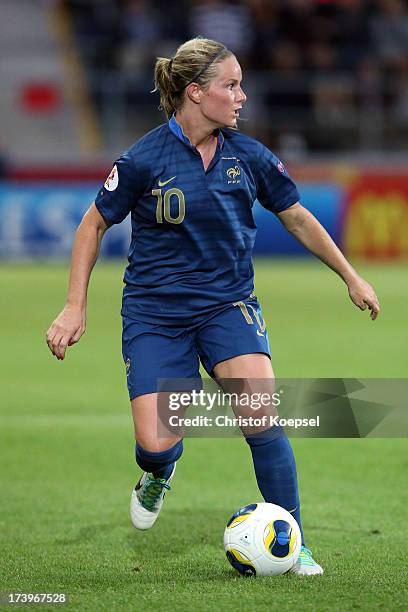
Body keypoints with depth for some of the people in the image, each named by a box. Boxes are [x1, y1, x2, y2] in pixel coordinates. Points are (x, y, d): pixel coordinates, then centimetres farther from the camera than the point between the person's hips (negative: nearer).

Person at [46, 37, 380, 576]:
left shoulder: (248, 156, -1)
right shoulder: (145, 160, -11)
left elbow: (297, 218, 14)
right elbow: (94, 225, 1)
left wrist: (351, 276, 17)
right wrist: (75, 308, -3)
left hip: (229, 305, 2)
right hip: (156, 313, -2)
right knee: (157, 444, -13)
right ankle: (158, 475, 27)